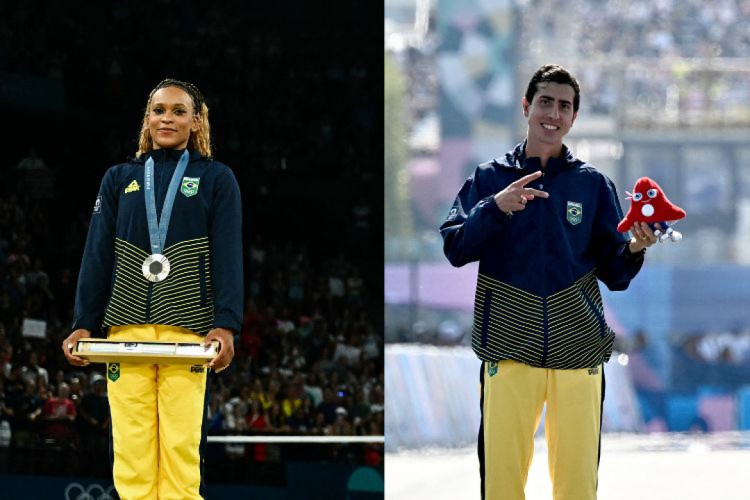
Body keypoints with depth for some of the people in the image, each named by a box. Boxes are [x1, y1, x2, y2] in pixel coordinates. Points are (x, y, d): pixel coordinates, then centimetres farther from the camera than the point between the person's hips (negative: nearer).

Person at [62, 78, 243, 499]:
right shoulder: (120, 179, 16)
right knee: (130, 449, -5)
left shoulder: (216, 179, 10)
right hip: (126, 327, 2)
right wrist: (84, 324, 3)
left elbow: (228, 255, 1)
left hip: (186, 328, -2)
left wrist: (225, 324, -11)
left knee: (181, 448, -10)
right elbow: (98, 255, 13)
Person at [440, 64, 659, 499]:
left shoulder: (593, 183, 9)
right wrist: (496, 208, -15)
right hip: (509, 348, 0)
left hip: (579, 347, 1)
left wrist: (634, 250, -14)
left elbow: (614, 275, 7)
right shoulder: (489, 178, 9)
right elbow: (455, 250, -2)